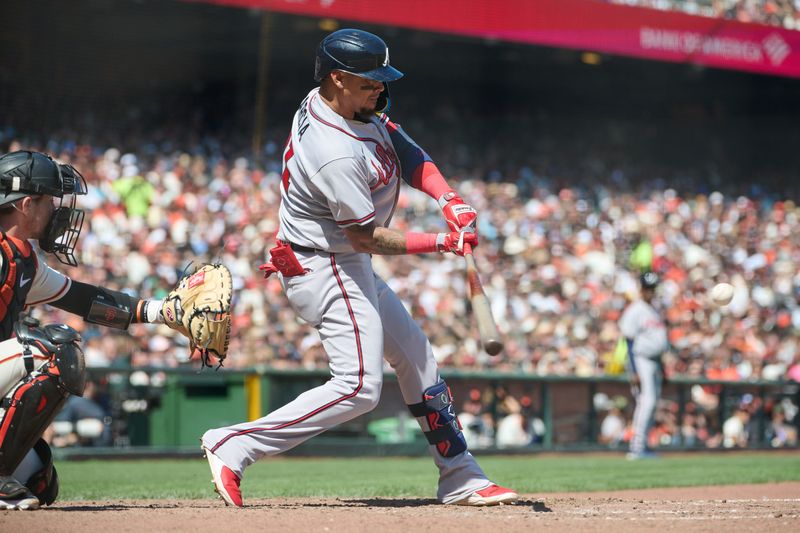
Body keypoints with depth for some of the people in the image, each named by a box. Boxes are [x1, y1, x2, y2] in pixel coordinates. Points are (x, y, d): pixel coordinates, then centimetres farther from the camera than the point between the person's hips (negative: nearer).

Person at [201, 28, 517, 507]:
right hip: (325, 270, -11)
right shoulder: (337, 154, -29)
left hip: (350, 268, 11)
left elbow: (409, 154, 7)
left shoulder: (357, 107, 0)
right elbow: (366, 237, -22)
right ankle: (234, 447, -13)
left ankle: (461, 480, 23)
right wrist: (442, 242, -18)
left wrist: (449, 199, -10)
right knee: (359, 386, -17)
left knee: (417, 358, 15)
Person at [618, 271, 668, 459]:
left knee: (650, 404, 8)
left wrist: (661, 366, 21)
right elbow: (630, 343, -15)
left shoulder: (654, 311, 18)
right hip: (640, 361, -9)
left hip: (654, 361, 9)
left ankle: (638, 448, 12)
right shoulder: (634, 311, -10)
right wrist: (634, 372, -21)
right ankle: (637, 448, -21)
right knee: (647, 401, -18)